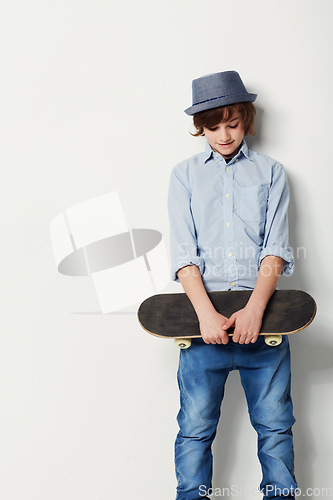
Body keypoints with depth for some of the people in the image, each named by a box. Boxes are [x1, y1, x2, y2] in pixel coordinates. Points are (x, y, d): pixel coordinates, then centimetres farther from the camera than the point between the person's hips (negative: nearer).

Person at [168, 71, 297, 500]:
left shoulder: (271, 173, 12)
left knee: (275, 427, 2)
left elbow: (276, 248, 1)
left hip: (262, 309, 1)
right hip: (204, 309, 0)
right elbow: (183, 252, 0)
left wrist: (255, 309, -15)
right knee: (195, 428, 0)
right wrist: (206, 314, -15)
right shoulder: (184, 175, 11)